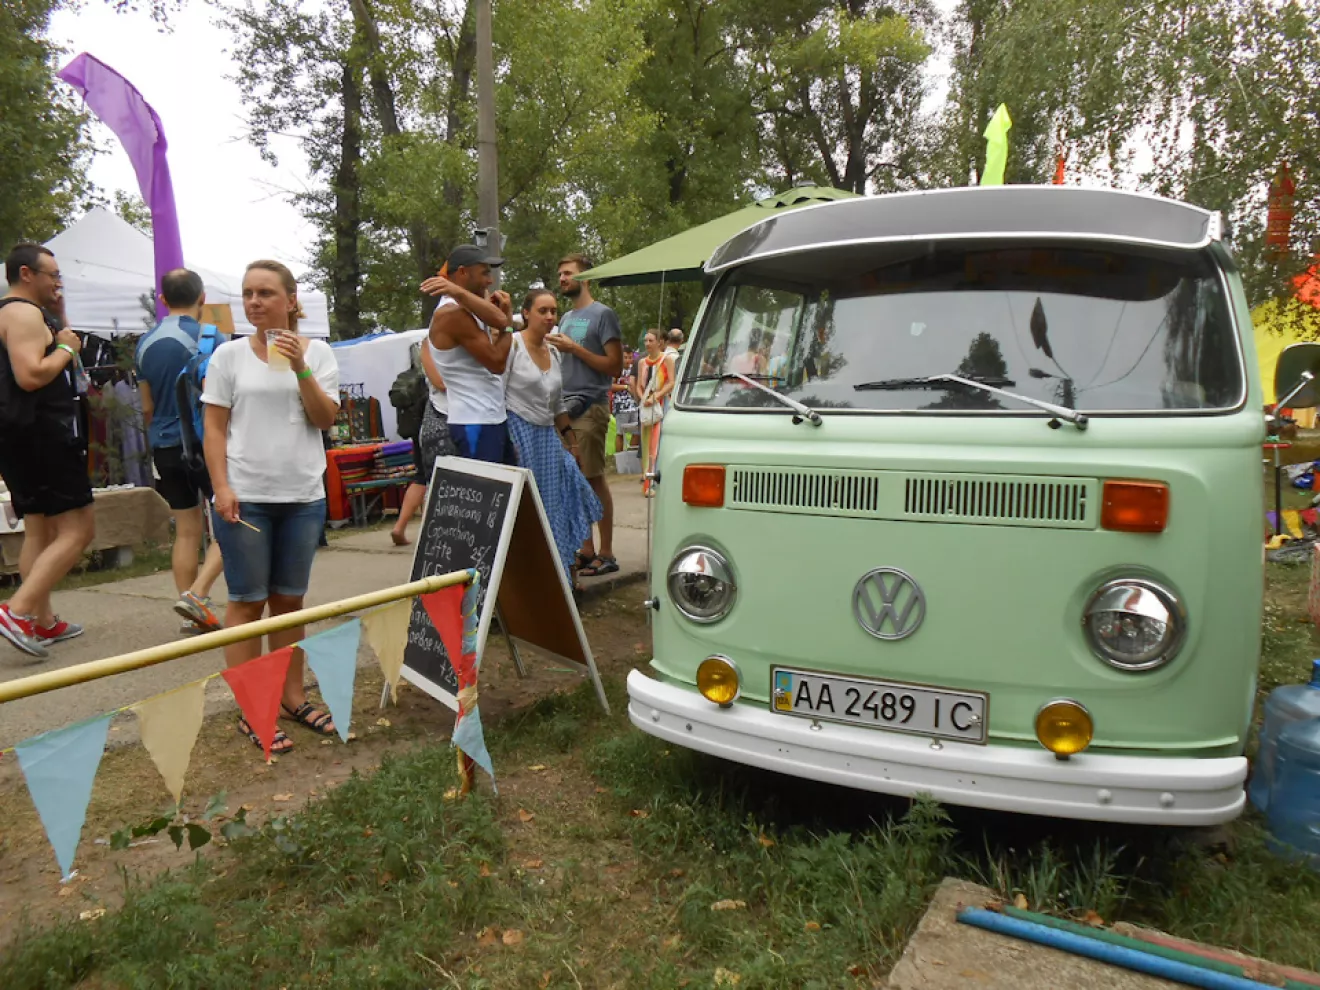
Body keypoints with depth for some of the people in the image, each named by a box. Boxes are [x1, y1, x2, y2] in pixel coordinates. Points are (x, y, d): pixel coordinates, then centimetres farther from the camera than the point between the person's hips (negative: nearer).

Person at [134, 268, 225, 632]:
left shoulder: (146, 343, 9)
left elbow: (147, 408, 14)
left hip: (165, 446, 6)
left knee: (186, 531, 10)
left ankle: (197, 614, 13)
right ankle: (197, 593, -11)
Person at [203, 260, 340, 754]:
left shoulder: (316, 352, 4)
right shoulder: (229, 355, 1)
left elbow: (325, 419, -2)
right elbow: (214, 428, 0)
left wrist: (301, 369, -14)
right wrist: (222, 488, -10)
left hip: (303, 496, 2)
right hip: (246, 497, -2)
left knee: (289, 600, 11)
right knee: (248, 602, 2)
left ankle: (292, 697, 22)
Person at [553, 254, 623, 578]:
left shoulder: (602, 314, -2)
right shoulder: (566, 318, 21)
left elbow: (615, 367, -9)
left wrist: (575, 348, -12)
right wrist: (556, 350, 7)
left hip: (590, 408, -7)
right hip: (564, 407, 7)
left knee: (594, 479, -5)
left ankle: (606, 554, 1)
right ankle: (586, 551, 13)